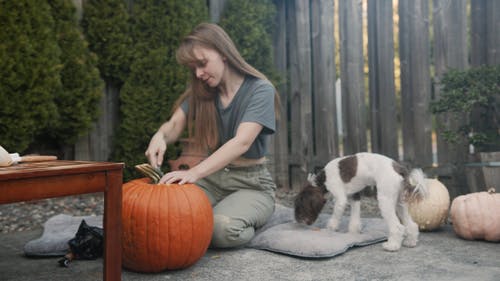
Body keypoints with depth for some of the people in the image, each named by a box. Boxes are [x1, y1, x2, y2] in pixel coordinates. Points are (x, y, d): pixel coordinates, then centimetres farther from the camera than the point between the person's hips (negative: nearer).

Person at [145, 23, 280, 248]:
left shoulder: (260, 90, -12)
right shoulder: (201, 92, 7)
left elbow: (242, 142, -26)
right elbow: (174, 125, -1)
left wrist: (194, 172, -40)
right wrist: (160, 136, -27)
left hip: (251, 184, -4)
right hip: (212, 178, 4)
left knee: (222, 226, -35)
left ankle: (248, 226, -1)